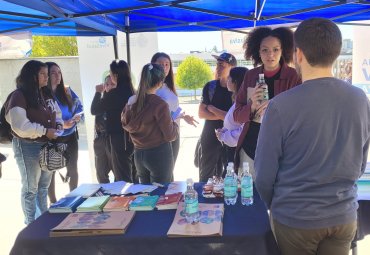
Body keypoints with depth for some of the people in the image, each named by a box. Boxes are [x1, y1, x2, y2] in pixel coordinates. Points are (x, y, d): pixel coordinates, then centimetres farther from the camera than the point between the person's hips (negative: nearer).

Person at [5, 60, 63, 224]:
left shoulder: (47, 94, 7)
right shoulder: (19, 96, -16)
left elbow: (57, 113, 19)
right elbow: (20, 126, -23)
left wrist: (58, 125, -2)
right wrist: (45, 131, -23)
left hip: (48, 145, 8)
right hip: (28, 147, -7)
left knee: (44, 185, 19)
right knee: (31, 188, 7)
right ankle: (32, 224, 21)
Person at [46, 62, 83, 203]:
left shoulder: (67, 91, 3)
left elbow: (79, 106, 11)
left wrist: (78, 116, -11)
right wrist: (61, 124, -26)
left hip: (70, 136, 5)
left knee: (73, 168, 13)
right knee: (51, 170, 6)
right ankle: (53, 202, 19)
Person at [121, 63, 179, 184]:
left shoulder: (131, 101, -2)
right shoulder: (159, 104, -19)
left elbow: (125, 124, 13)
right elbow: (170, 136, -13)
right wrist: (175, 123, 5)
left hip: (138, 154, 6)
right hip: (159, 155, -6)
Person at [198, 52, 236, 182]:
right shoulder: (210, 86, 2)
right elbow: (201, 113, -2)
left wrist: (212, 108, -10)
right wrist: (222, 115, -15)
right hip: (210, 138, 3)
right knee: (206, 176, 13)